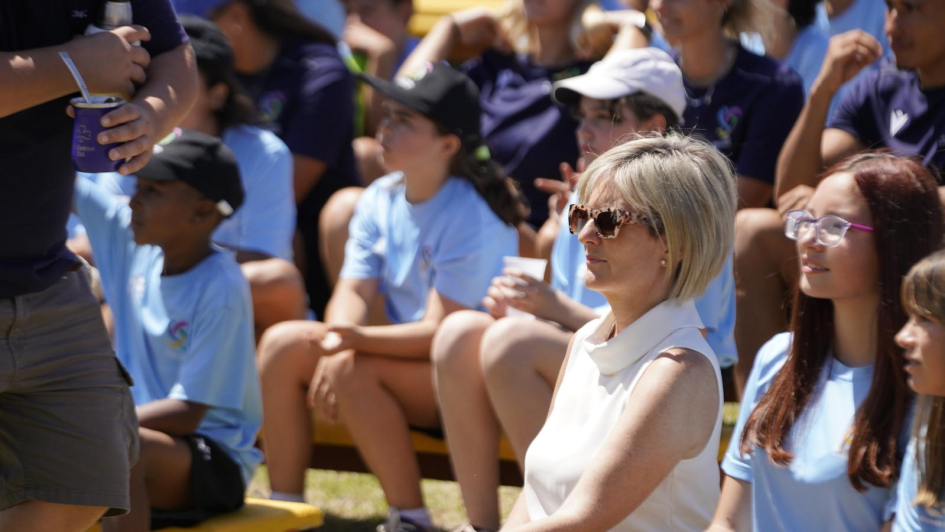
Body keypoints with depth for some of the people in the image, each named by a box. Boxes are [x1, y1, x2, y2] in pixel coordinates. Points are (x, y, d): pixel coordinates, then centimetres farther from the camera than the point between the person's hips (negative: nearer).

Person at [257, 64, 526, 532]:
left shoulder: (473, 218, -19)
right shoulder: (380, 199, 4)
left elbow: (441, 332, -23)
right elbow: (353, 291, -1)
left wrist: (358, 341, -37)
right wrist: (338, 344, -24)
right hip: (402, 350, 8)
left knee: (355, 372, -30)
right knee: (283, 343, -9)